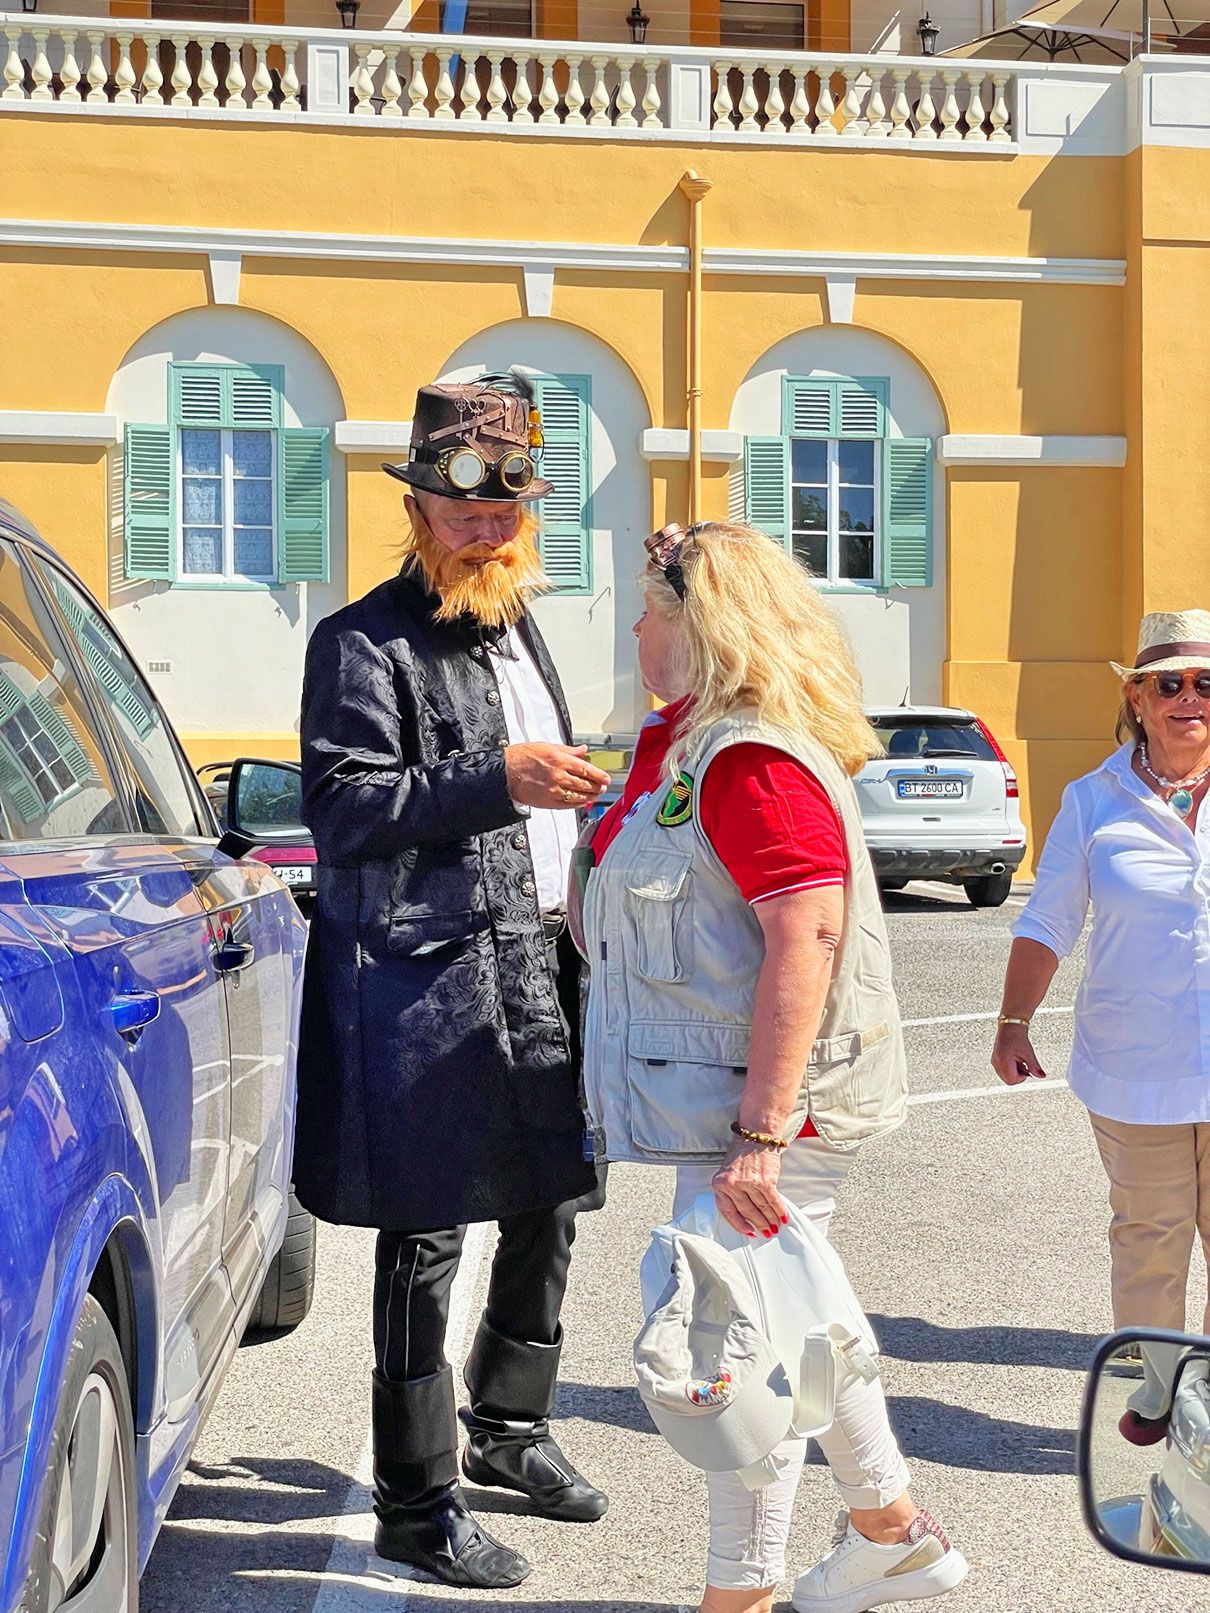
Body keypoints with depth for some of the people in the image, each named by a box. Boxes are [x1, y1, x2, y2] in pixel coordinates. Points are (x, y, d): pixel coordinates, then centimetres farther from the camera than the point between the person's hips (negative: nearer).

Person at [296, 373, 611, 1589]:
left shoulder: (517, 627, 19)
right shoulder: (364, 644, -8)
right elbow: (340, 804, -18)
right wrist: (495, 782, -25)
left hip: (535, 962, 8)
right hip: (423, 978, -8)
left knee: (549, 1210, 14)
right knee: (425, 1242, -4)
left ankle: (507, 1429, 33)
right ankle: (416, 1505, 6)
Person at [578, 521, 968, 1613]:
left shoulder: (752, 761, -20)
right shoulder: (693, 745, 13)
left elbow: (808, 933, -29)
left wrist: (762, 1131, -31)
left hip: (768, 1096, -11)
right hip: (735, 1092, 11)